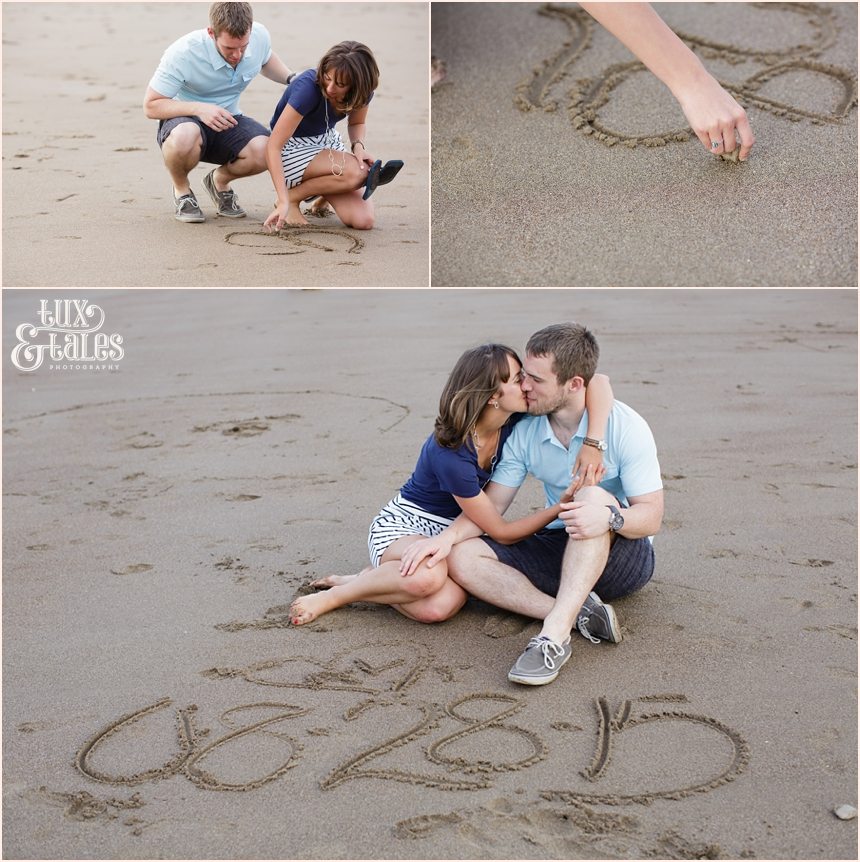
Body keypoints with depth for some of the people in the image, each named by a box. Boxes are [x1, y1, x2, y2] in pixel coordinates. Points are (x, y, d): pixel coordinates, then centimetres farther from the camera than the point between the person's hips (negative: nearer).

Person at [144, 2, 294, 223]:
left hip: (227, 121, 4)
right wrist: (199, 108, -34)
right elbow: (151, 106, -18)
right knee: (185, 138, -41)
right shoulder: (182, 54, -26)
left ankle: (219, 180, 7)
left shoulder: (260, 36, -12)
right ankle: (182, 191, -5)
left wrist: (291, 79, -5)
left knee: (264, 151, -29)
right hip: (185, 119, -4)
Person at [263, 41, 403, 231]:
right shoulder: (309, 86, -30)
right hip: (293, 150, -5)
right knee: (356, 172, -33)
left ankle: (325, 198, 15)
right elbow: (273, 147, -31)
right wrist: (284, 201, -39)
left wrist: (358, 145, -15)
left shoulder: (362, 90, -14)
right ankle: (292, 197, -9)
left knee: (363, 220, -17)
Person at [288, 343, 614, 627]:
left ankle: (375, 576, -2)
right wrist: (563, 505, -23)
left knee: (439, 606, -31)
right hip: (401, 524, -5)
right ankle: (334, 594, -15)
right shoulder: (450, 455, -28)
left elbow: (597, 383, -17)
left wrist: (592, 446, -31)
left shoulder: (514, 420, -12)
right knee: (428, 576, -42)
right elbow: (502, 532, -20)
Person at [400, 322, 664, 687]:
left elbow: (651, 516, -20)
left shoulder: (625, 427, -17)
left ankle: (554, 634, -45)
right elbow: (489, 505, -2)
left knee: (594, 496, -37)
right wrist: (446, 537, -20)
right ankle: (579, 614, -29)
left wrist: (610, 516, -42)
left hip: (625, 554, -5)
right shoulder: (525, 431, -4)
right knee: (463, 558, -17)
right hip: (559, 548, 5)